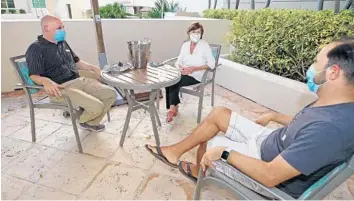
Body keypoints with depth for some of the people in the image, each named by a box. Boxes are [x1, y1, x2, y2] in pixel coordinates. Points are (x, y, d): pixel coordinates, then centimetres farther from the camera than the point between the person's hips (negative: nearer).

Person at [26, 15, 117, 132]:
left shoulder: (63, 43, 17)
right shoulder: (36, 48, -7)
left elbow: (76, 61, 27)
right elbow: (34, 75, -15)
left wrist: (92, 67, 11)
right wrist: (46, 81, -38)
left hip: (80, 80, 8)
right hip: (61, 88, -8)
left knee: (111, 94, -3)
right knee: (96, 106, -26)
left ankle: (91, 123, 15)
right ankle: (83, 120, 13)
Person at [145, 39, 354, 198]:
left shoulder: (330, 128, -38)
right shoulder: (334, 102, -8)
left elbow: (269, 176, -37)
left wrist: (224, 152, -28)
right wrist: (273, 115, 22)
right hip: (272, 142, 8)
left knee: (209, 142, 5)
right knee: (219, 114, 3)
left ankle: (198, 170, 41)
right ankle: (175, 151, 17)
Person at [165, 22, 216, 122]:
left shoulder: (204, 45, -6)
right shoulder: (185, 45, 10)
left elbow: (211, 64, -11)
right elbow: (178, 61, 8)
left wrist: (193, 68, -19)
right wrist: (180, 68, -16)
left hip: (196, 76, -5)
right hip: (184, 74, 5)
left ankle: (172, 108, -13)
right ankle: (173, 107, -13)